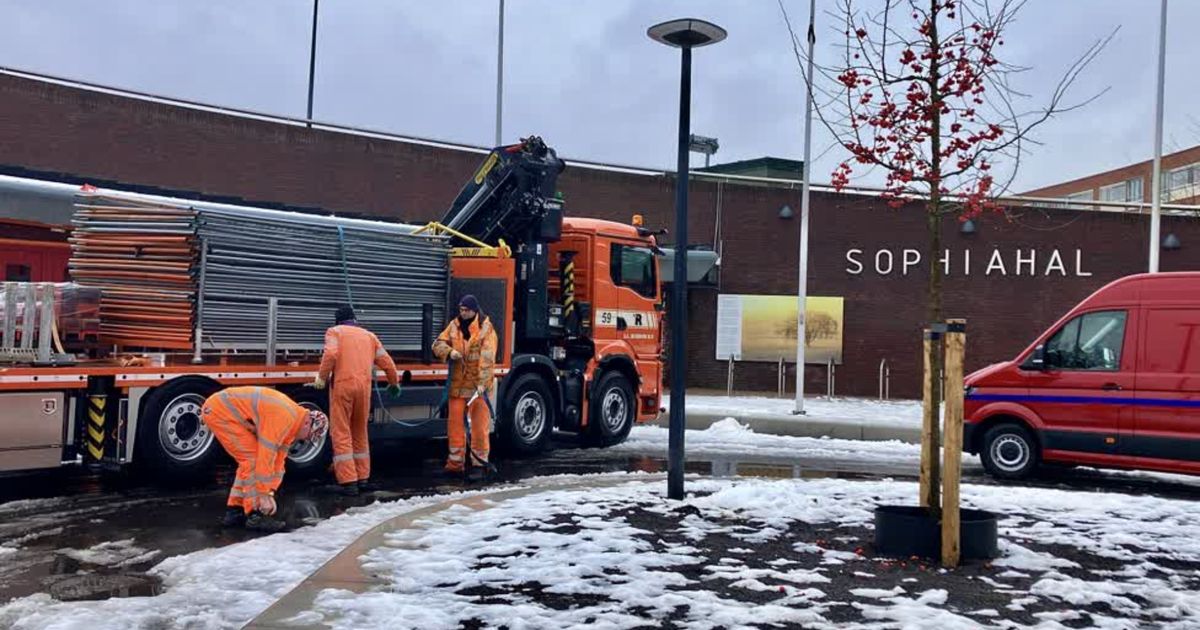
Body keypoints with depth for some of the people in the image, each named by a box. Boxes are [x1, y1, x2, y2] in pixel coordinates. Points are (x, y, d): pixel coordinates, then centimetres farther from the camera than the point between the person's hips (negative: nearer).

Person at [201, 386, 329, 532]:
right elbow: (266, 456, -24)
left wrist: (270, 492, 10)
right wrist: (264, 495, -17)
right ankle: (255, 515, -9)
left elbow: (278, 460, 12)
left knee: (249, 461, 13)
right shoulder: (283, 417, -24)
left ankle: (234, 511, 18)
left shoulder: (292, 421, 7)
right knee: (253, 459, -12)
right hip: (219, 411, -10)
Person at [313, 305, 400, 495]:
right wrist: (394, 382, 30)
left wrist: (322, 377, -1)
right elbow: (386, 361, 16)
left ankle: (348, 482, -5)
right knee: (360, 433, 17)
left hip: (342, 385, -4)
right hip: (364, 386, 4)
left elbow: (331, 354, -11)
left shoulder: (334, 332, 10)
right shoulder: (369, 335, 20)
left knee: (342, 434, 0)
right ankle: (363, 478, 20)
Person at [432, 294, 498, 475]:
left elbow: (487, 358, -18)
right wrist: (449, 352, -15)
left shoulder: (486, 329, -9)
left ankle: (479, 462, 12)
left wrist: (483, 383, -27)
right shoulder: (454, 326, 7)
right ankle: (455, 461, 17)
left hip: (478, 384, -5)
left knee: (480, 425, 1)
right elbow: (438, 344, 8)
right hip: (457, 383, 5)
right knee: (455, 421, 7)